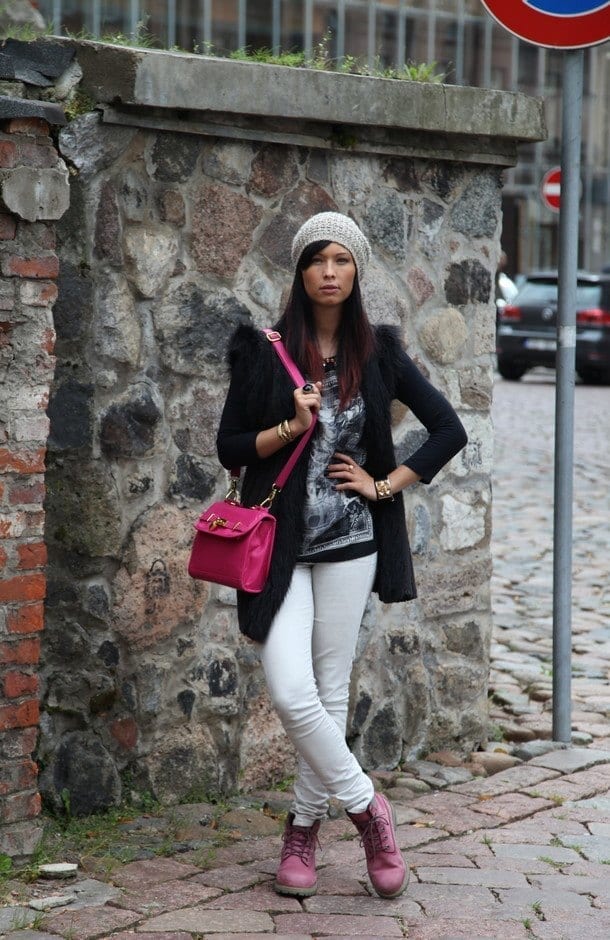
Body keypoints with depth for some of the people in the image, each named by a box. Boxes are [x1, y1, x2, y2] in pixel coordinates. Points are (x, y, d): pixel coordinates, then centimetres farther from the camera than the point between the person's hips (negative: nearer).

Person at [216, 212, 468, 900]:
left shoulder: (377, 352, 3)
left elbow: (449, 430, 6)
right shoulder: (264, 350, -1)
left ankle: (304, 825, 21)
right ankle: (366, 806, 6)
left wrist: (384, 485, -2)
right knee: (291, 693, -13)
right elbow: (229, 447, 1)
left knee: (329, 693, 5)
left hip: (349, 544, 1)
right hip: (280, 543, -1)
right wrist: (292, 427, -15)